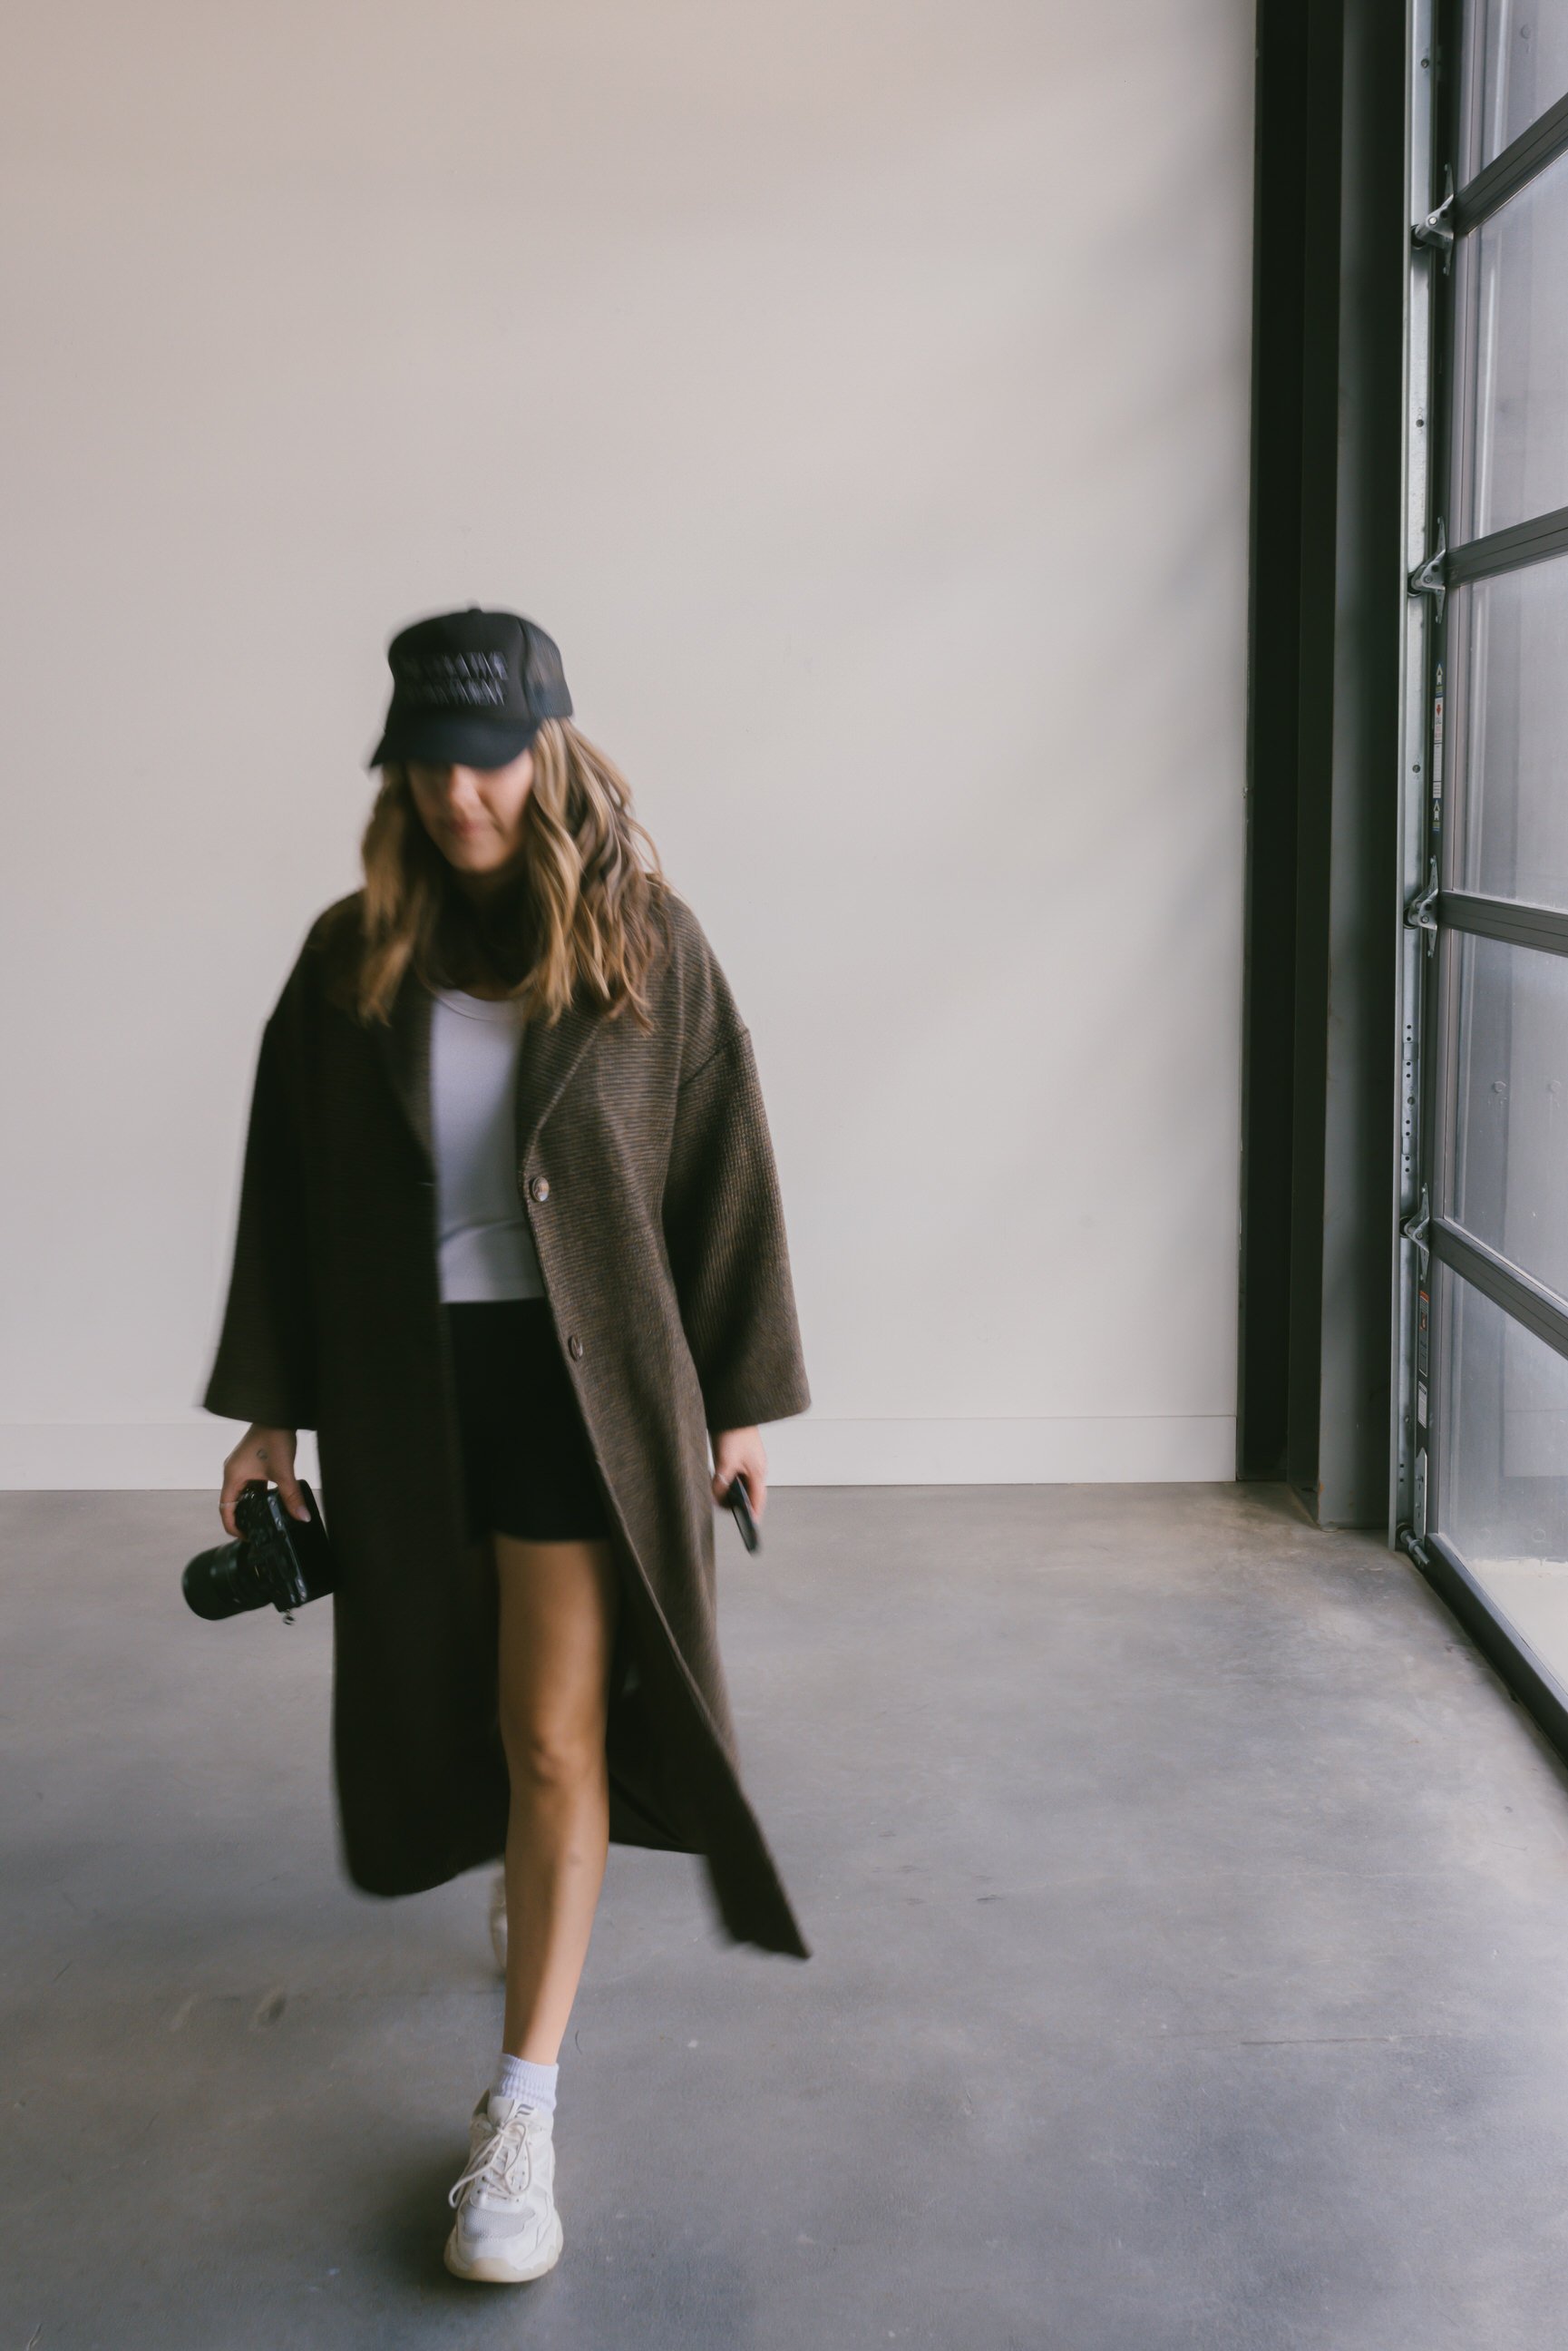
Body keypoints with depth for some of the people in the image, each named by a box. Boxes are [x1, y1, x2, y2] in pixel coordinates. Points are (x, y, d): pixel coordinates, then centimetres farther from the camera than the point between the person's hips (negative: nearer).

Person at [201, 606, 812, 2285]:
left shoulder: (644, 943, -5)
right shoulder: (356, 955, 1)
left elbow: (722, 1175, -1)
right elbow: (286, 1186, 5)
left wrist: (742, 1399, 0)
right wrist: (270, 1406, 3)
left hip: (583, 1377, -3)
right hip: (404, 1381, 3)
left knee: (557, 1733, -5)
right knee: (456, 1691, 18)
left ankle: (525, 2107, 2)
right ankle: (532, 1876, 50)